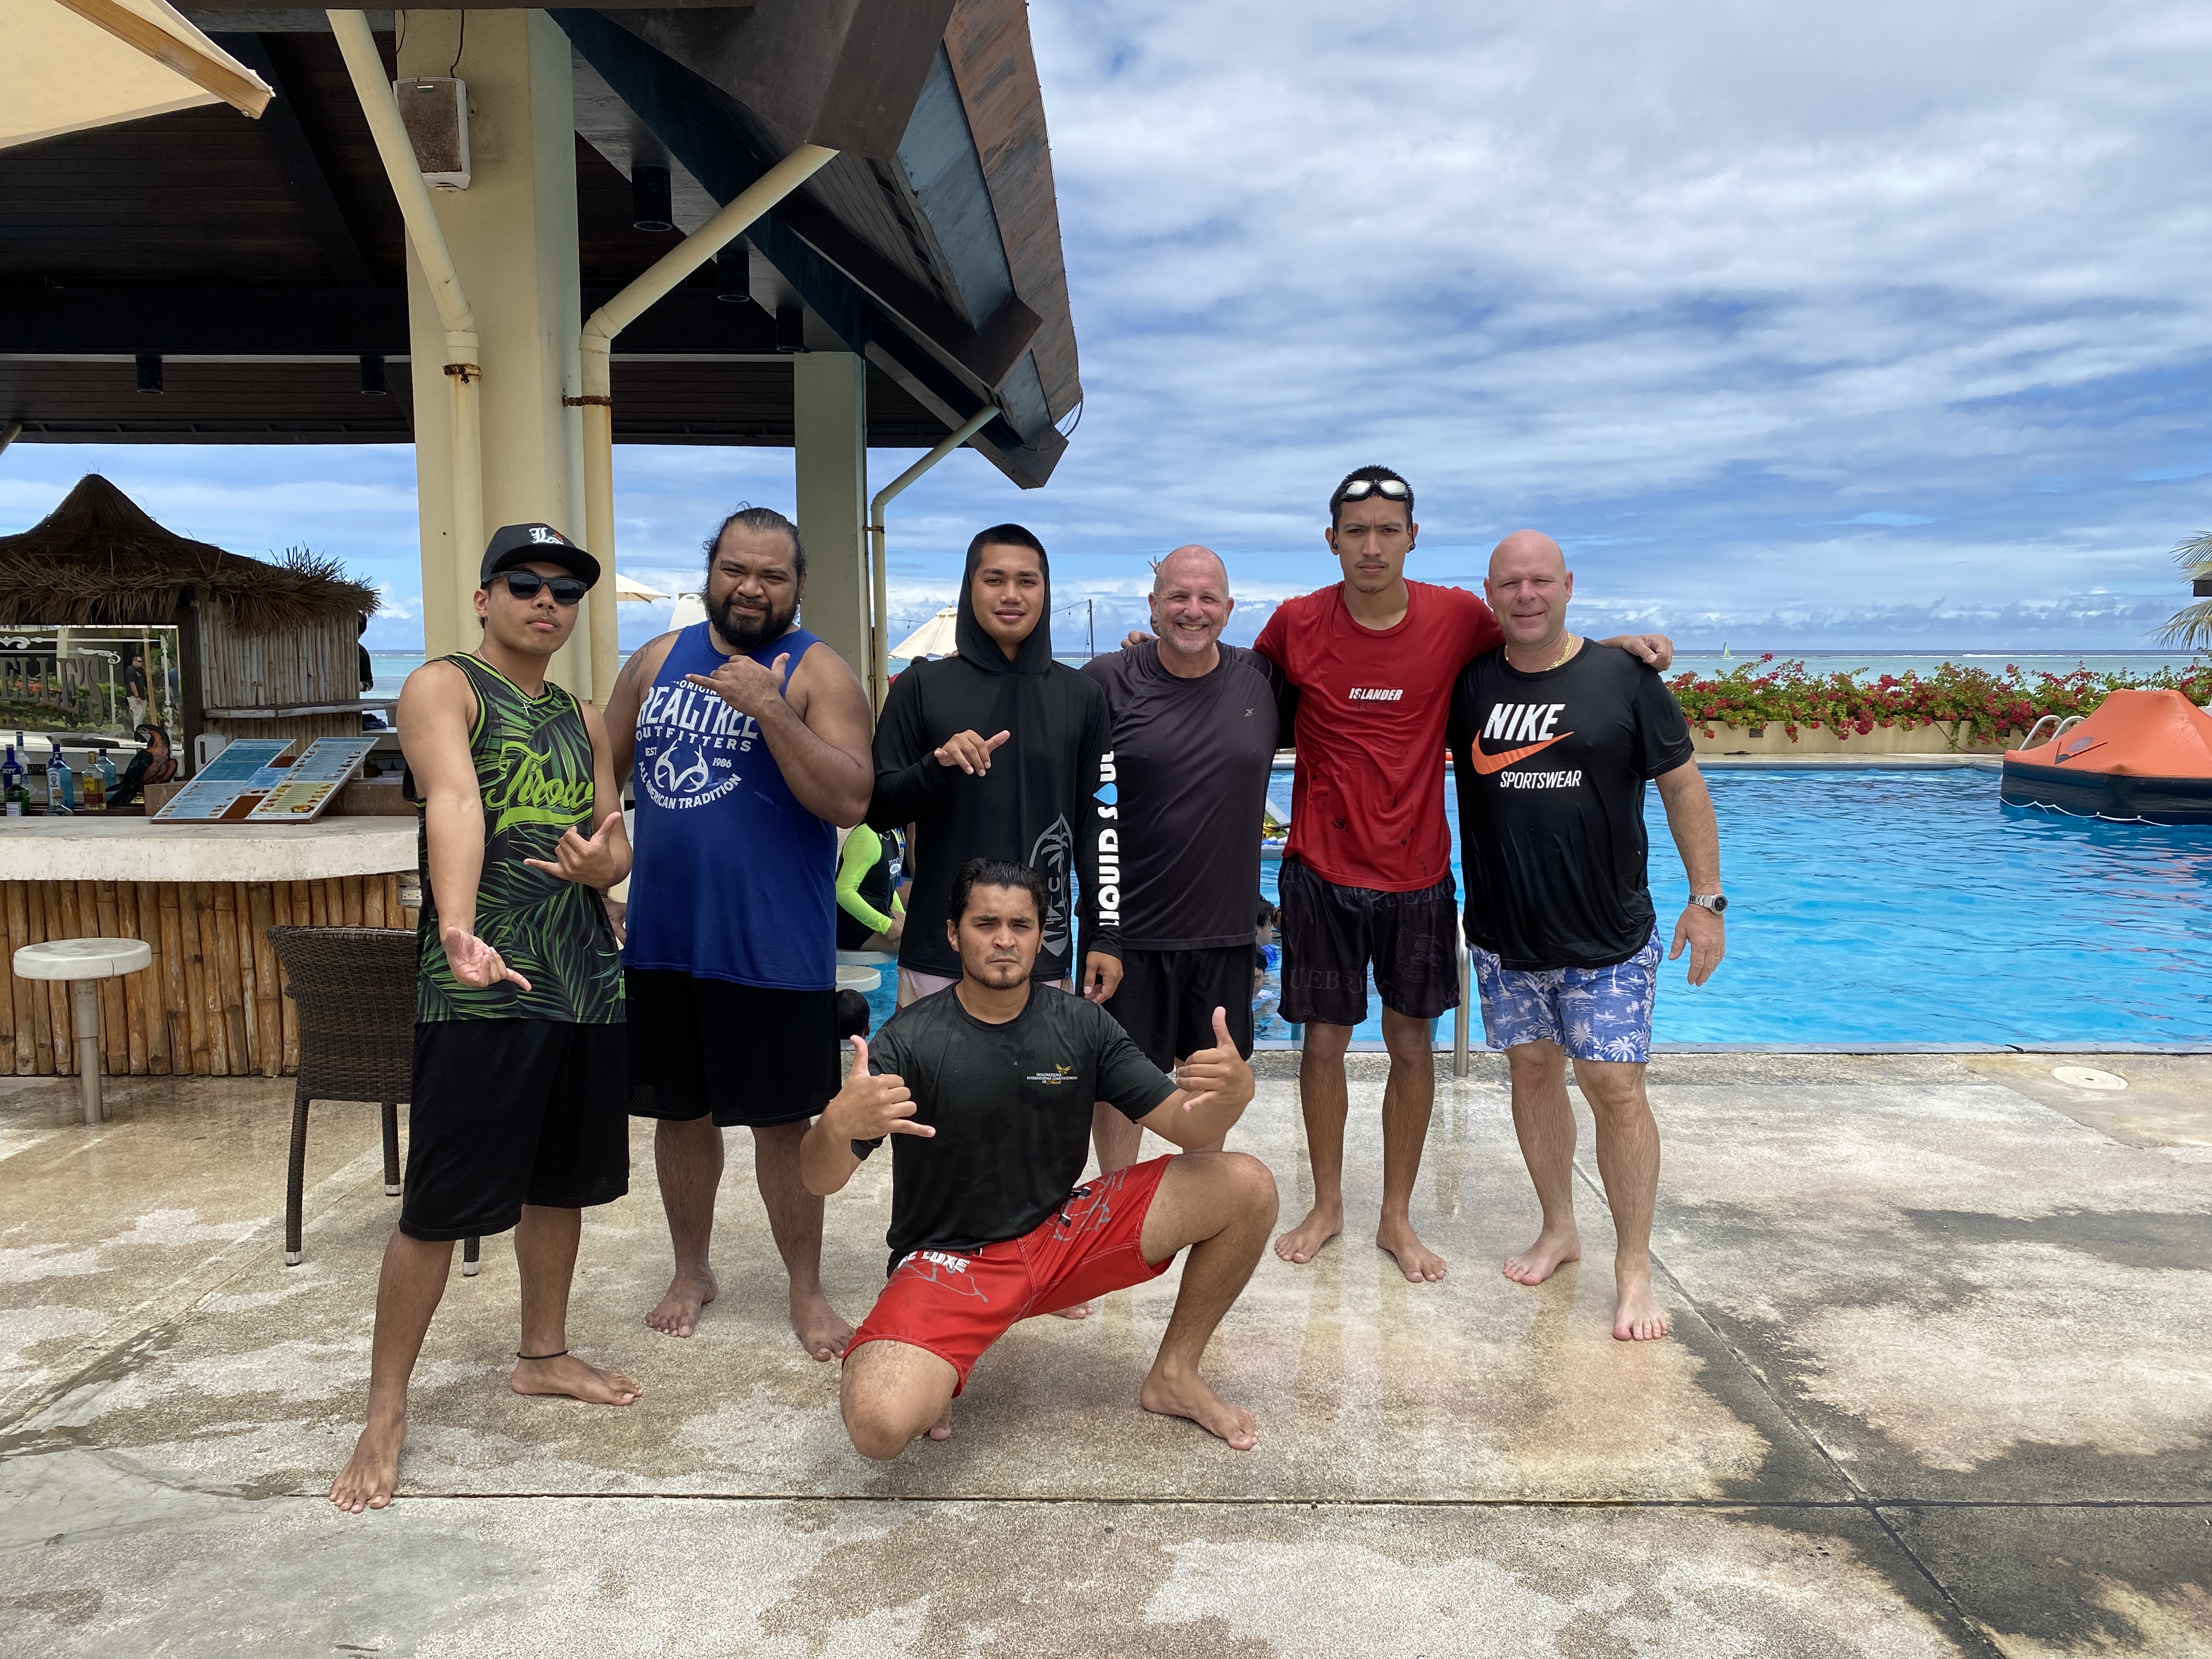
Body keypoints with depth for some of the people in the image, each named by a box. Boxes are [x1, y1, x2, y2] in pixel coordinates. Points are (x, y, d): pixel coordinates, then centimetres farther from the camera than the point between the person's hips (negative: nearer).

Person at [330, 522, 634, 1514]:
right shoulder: (444, 688, -5)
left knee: (561, 1182, 17)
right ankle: (386, 1412, 13)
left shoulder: (584, 720, 16)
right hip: (480, 989, -7)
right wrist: (457, 928, -41)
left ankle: (543, 1355, 35)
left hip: (586, 980, 7)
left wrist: (601, 862, -11)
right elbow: (455, 804, -25)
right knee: (441, 1205, -2)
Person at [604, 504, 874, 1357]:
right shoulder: (658, 661, 8)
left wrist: (769, 707, -26)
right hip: (662, 939, 5)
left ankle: (806, 1290, 23)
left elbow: (850, 801, -19)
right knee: (681, 1113, 16)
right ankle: (691, 1270, 36)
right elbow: (603, 770, 17)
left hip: (774, 950, -4)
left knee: (782, 1123, 5)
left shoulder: (817, 673, -7)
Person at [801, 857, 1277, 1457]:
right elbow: (822, 1180, -19)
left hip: (1062, 1237, 4)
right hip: (948, 1262, -4)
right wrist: (837, 1125, -44)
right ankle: (927, 1371, 5)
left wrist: (1233, 1092, -28)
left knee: (1248, 1187, -10)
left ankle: (1174, 1376, 9)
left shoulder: (1082, 1026, -2)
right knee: (879, 1425, -33)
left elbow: (1189, 1127, -3)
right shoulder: (909, 1040, -13)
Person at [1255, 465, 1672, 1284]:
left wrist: (1620, 644, -3)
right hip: (1322, 870, -1)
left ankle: (1398, 1217, 27)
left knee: (1412, 1046, 9)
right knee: (1324, 1041, 8)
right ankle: (1326, 1205, 28)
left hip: (1416, 874, 1)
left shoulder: (1456, 617, -4)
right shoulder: (1297, 624, -6)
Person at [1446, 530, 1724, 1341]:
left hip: (1608, 940, -3)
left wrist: (1707, 899, -3)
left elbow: (1683, 788, 0)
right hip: (1504, 938, 3)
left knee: (1615, 1089, -5)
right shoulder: (1468, 682, 1)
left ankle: (1634, 1267, 9)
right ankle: (1558, 1229, 30)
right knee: (1533, 1074, 12)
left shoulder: (1625, 679, -4)